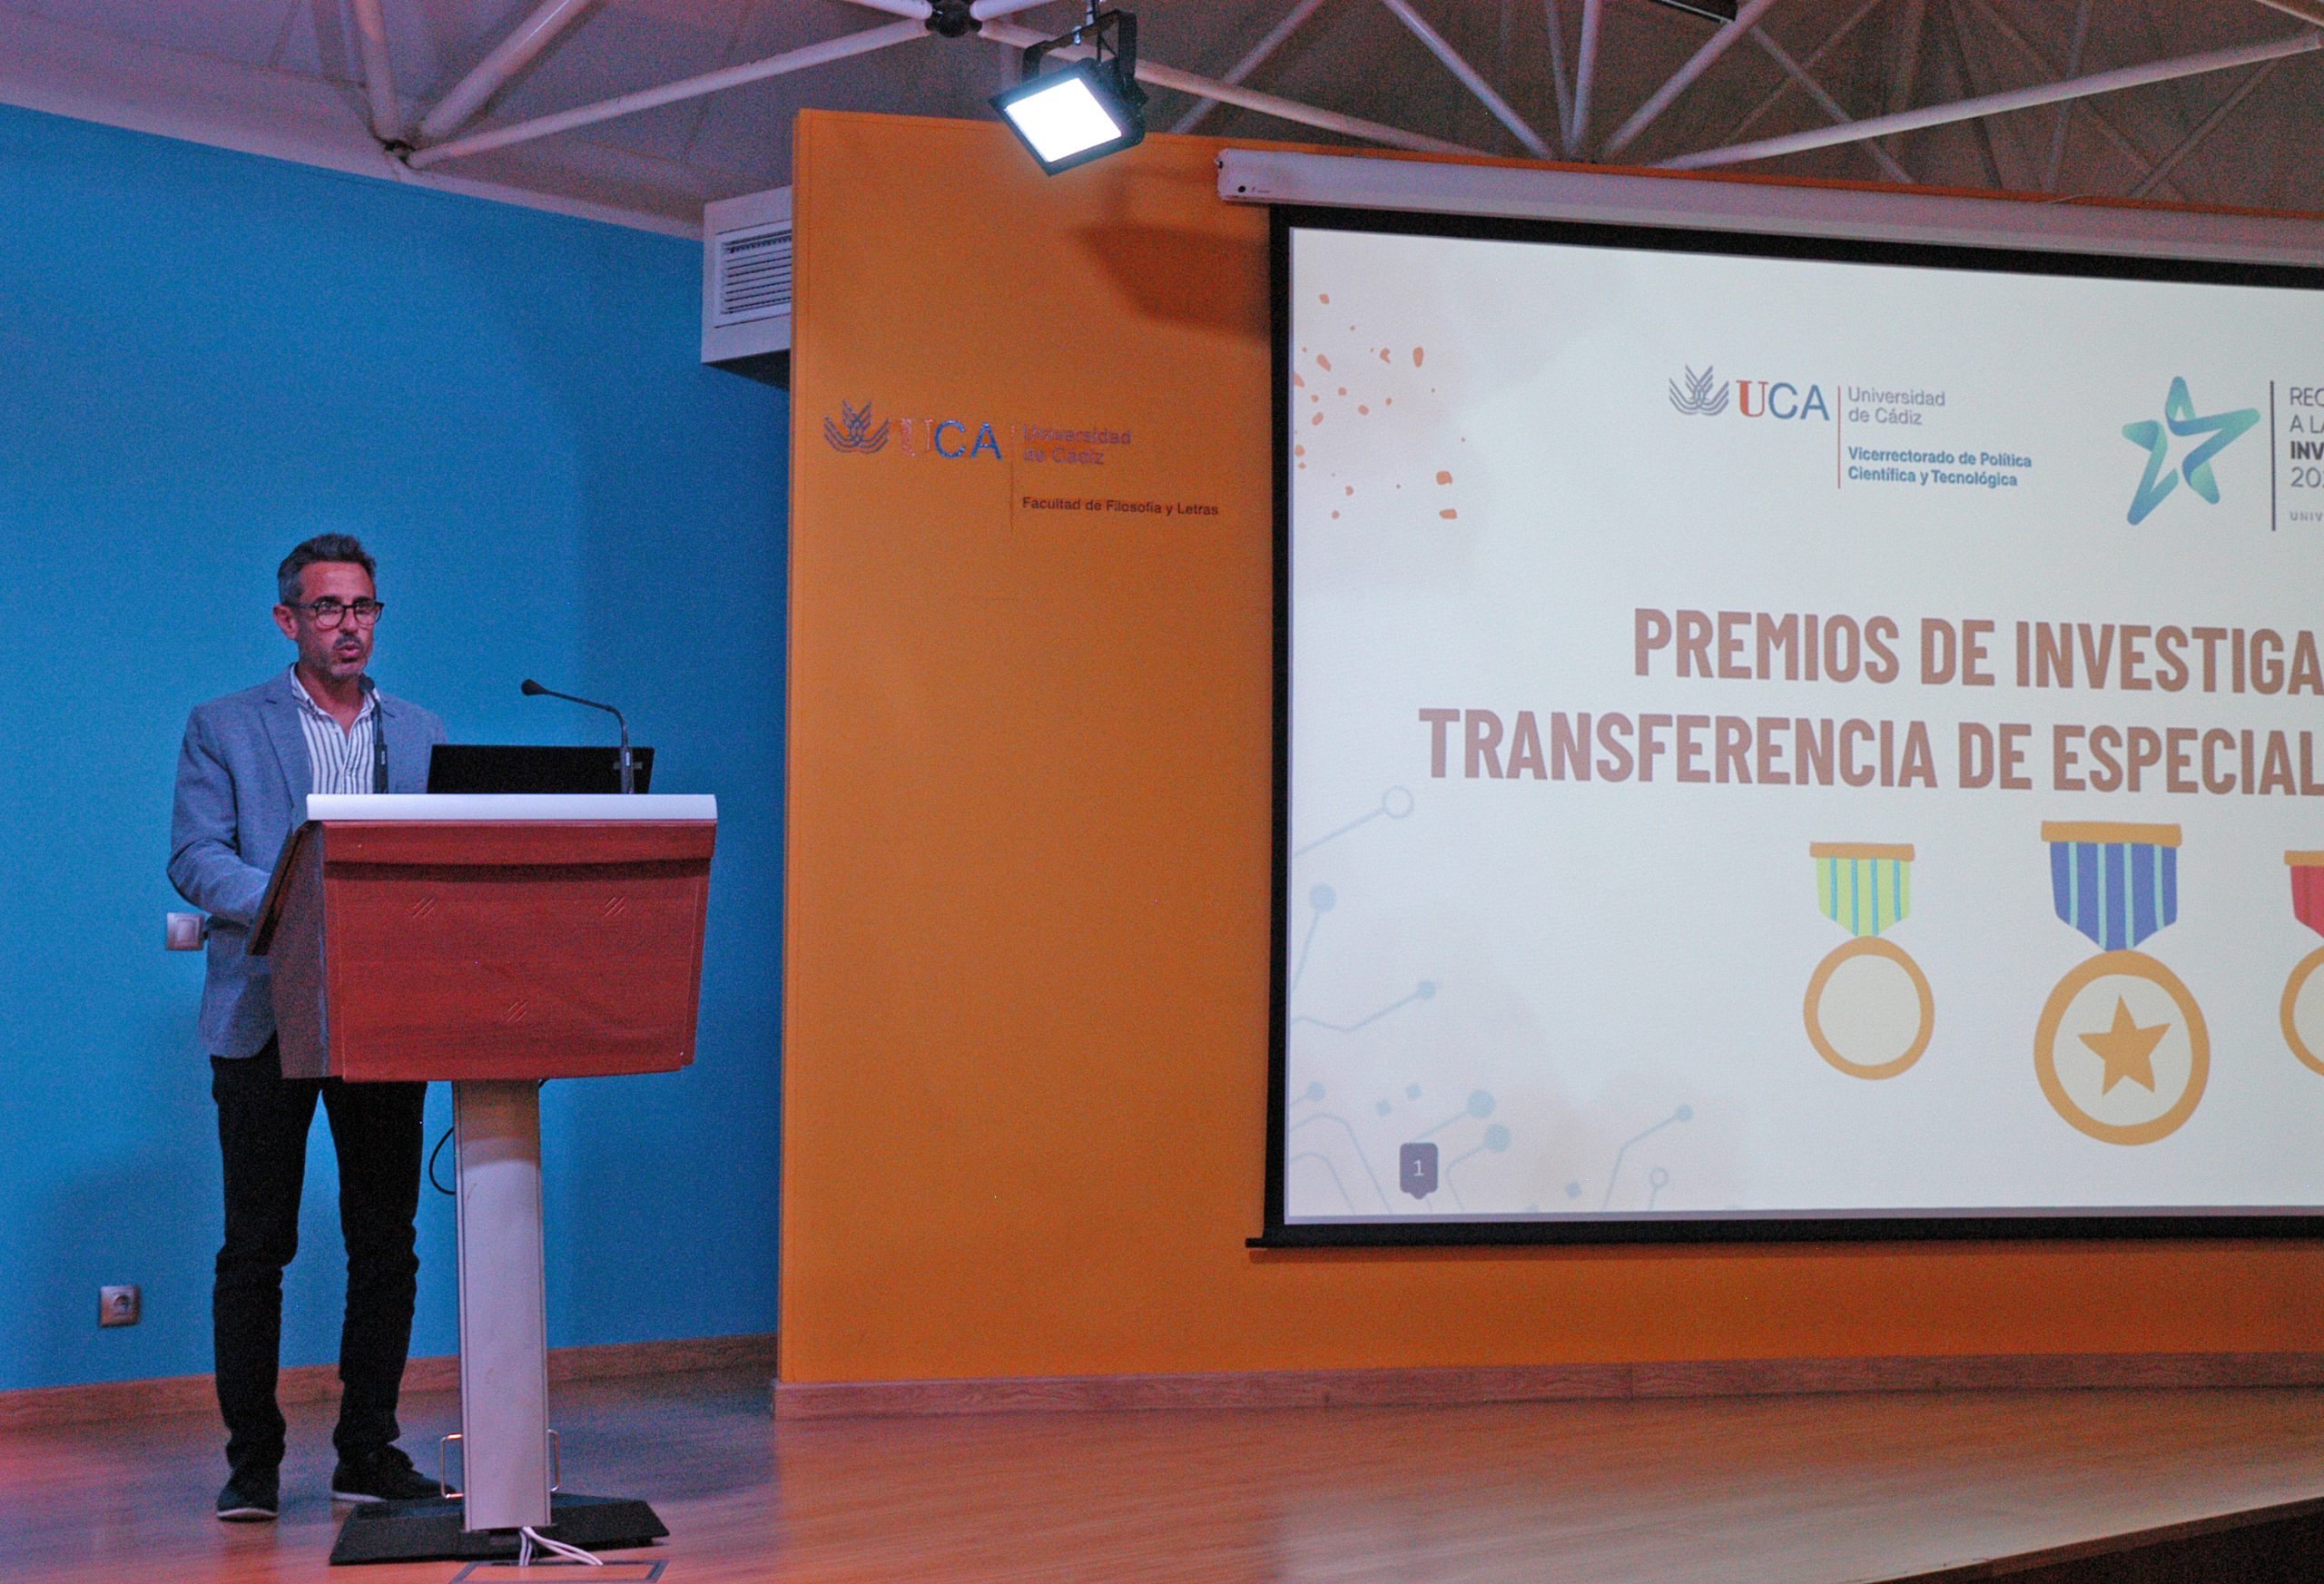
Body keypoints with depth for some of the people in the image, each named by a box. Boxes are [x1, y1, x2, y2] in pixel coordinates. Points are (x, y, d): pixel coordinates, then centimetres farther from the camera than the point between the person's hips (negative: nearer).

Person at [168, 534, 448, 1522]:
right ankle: (251, 1460, 9)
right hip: (265, 1018, -3)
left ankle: (369, 1451, 12)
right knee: (255, 1246, 0)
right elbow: (194, 858, -5)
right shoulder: (225, 728, 6)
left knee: (386, 1244, 4)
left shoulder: (422, 736, 15)